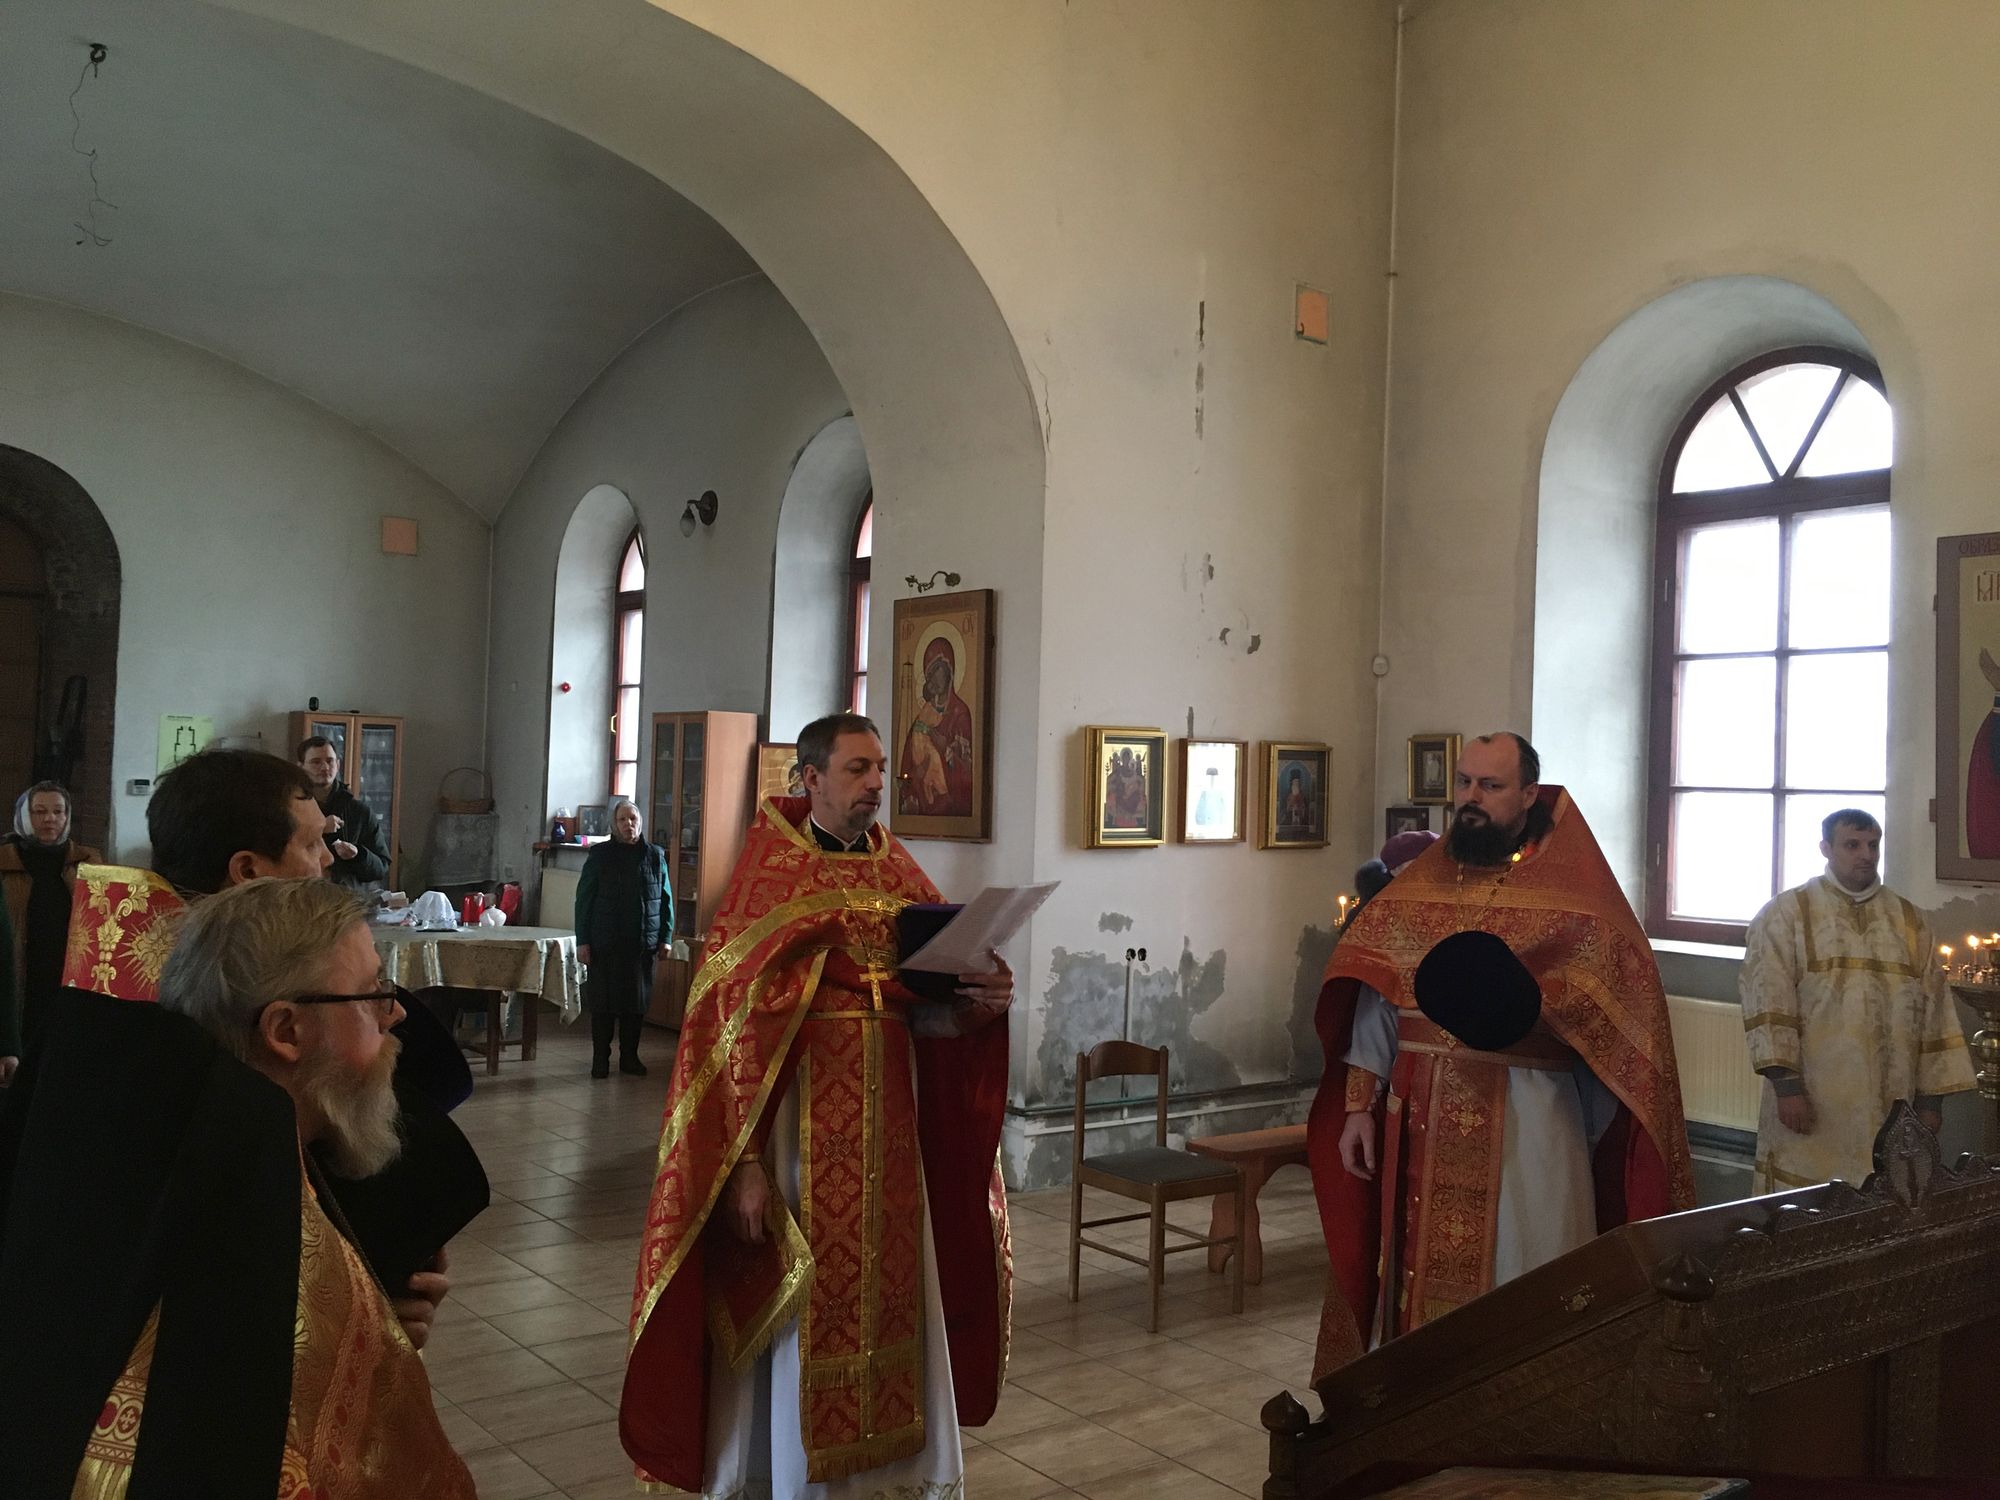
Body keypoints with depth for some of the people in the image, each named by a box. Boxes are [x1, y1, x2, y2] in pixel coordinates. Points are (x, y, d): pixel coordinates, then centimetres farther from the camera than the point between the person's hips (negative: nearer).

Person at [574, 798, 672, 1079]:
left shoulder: (654, 855, 6)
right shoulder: (600, 855, 0)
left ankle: (629, 1056, 19)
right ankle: (600, 1058, 13)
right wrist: (582, 941, -6)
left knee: (637, 1003, 7)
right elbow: (583, 899, 0)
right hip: (605, 944, -2)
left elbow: (666, 899, 10)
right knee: (603, 1002, 2)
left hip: (642, 944, 2)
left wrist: (666, 937, 4)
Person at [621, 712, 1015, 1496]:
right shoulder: (768, 874, -6)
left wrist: (979, 997, -14)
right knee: (798, 1309, 4)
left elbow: (932, 1006, 10)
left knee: (888, 1295, 11)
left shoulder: (899, 872, 8)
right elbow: (735, 1020, -12)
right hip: (800, 1121, -4)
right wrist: (744, 1162, -18)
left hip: (889, 1124, 5)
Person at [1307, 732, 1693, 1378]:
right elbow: (1376, 996, 9)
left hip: (1528, 1120, -3)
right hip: (1421, 1117, 4)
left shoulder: (1573, 889, 0)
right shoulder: (1418, 883, 10)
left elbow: (1623, 994, -8)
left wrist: (1537, 1002, -25)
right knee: (1421, 1274, 9)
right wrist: (1358, 1107, 4)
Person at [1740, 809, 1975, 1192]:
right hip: (1810, 1101, -4)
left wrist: (1931, 1096, 7)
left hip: (1888, 1107, 4)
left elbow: (1933, 1010, 12)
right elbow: (1768, 1004, -10)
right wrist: (1786, 1084, -18)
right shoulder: (1784, 914, -2)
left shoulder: (1910, 921, 12)